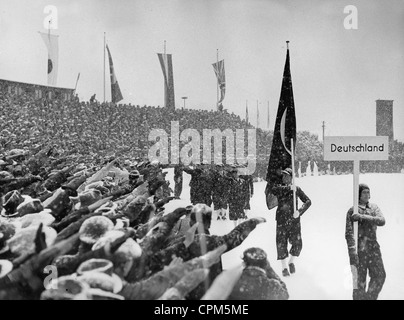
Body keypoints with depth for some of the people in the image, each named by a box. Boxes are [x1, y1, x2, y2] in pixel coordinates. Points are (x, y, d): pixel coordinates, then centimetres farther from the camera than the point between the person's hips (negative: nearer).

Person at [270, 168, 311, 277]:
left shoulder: (296, 189, 5)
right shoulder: (279, 187, 4)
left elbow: (308, 201, 1)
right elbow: (273, 189, -21)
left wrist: (300, 211, -15)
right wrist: (289, 188, -25)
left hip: (294, 219, 0)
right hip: (281, 219, 0)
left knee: (297, 243, -3)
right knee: (281, 243, 0)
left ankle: (292, 262, 26)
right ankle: (284, 267, 16)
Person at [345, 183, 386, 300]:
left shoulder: (374, 207, 8)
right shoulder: (352, 211, -5)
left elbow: (382, 221, -11)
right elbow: (349, 233, -10)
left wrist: (362, 217, -22)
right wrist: (353, 253, -19)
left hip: (373, 248, 4)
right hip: (359, 250, -4)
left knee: (380, 276, 4)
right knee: (360, 279, 1)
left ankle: (370, 297, 20)